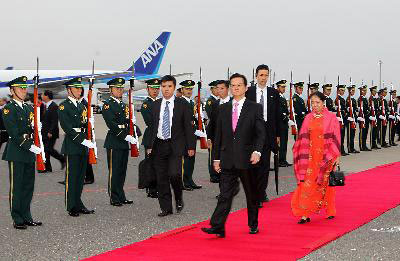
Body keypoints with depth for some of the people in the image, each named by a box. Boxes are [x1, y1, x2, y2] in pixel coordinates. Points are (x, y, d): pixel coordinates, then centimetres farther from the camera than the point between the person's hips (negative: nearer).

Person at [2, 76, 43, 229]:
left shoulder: (28, 108, 16)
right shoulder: (8, 109, -8)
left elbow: (35, 128, 17)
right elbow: (14, 133, -16)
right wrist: (30, 146, -21)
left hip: (29, 153, 7)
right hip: (16, 153, -7)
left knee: (28, 186, 10)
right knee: (16, 187, -1)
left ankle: (26, 217, 18)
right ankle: (17, 219, 5)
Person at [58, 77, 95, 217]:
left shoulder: (82, 105, 17)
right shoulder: (63, 106, -6)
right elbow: (67, 128, -15)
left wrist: (87, 140, 0)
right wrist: (83, 141, -20)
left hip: (83, 146, 7)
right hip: (72, 146, -7)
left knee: (80, 176, 10)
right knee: (72, 177, -2)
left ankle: (78, 205, 17)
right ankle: (72, 207, 4)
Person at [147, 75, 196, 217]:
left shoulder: (182, 104, 0)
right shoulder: (155, 105, 10)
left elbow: (188, 126, 0)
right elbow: (152, 126, 14)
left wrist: (191, 146, -4)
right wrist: (150, 145, 8)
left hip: (176, 145, -3)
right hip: (159, 145, 4)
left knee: (174, 174, -18)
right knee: (161, 179, 3)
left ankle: (179, 199, 9)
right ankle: (166, 208, 13)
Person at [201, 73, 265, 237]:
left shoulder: (255, 108, 1)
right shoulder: (223, 109, 11)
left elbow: (261, 133, -4)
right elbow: (218, 135, 12)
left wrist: (257, 151, -19)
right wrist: (216, 158, 9)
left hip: (247, 159, -2)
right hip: (228, 159, 2)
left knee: (252, 194, 10)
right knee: (225, 194, -5)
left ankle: (253, 225, 25)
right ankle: (217, 227, -11)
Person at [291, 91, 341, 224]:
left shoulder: (331, 117, -3)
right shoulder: (308, 118, 7)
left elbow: (335, 138, -3)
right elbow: (303, 138, 9)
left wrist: (337, 156, -7)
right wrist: (302, 155, 5)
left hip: (326, 156, -3)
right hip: (311, 156, 3)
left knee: (326, 183, 6)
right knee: (307, 183, -6)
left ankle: (330, 211, 23)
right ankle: (305, 214, -7)